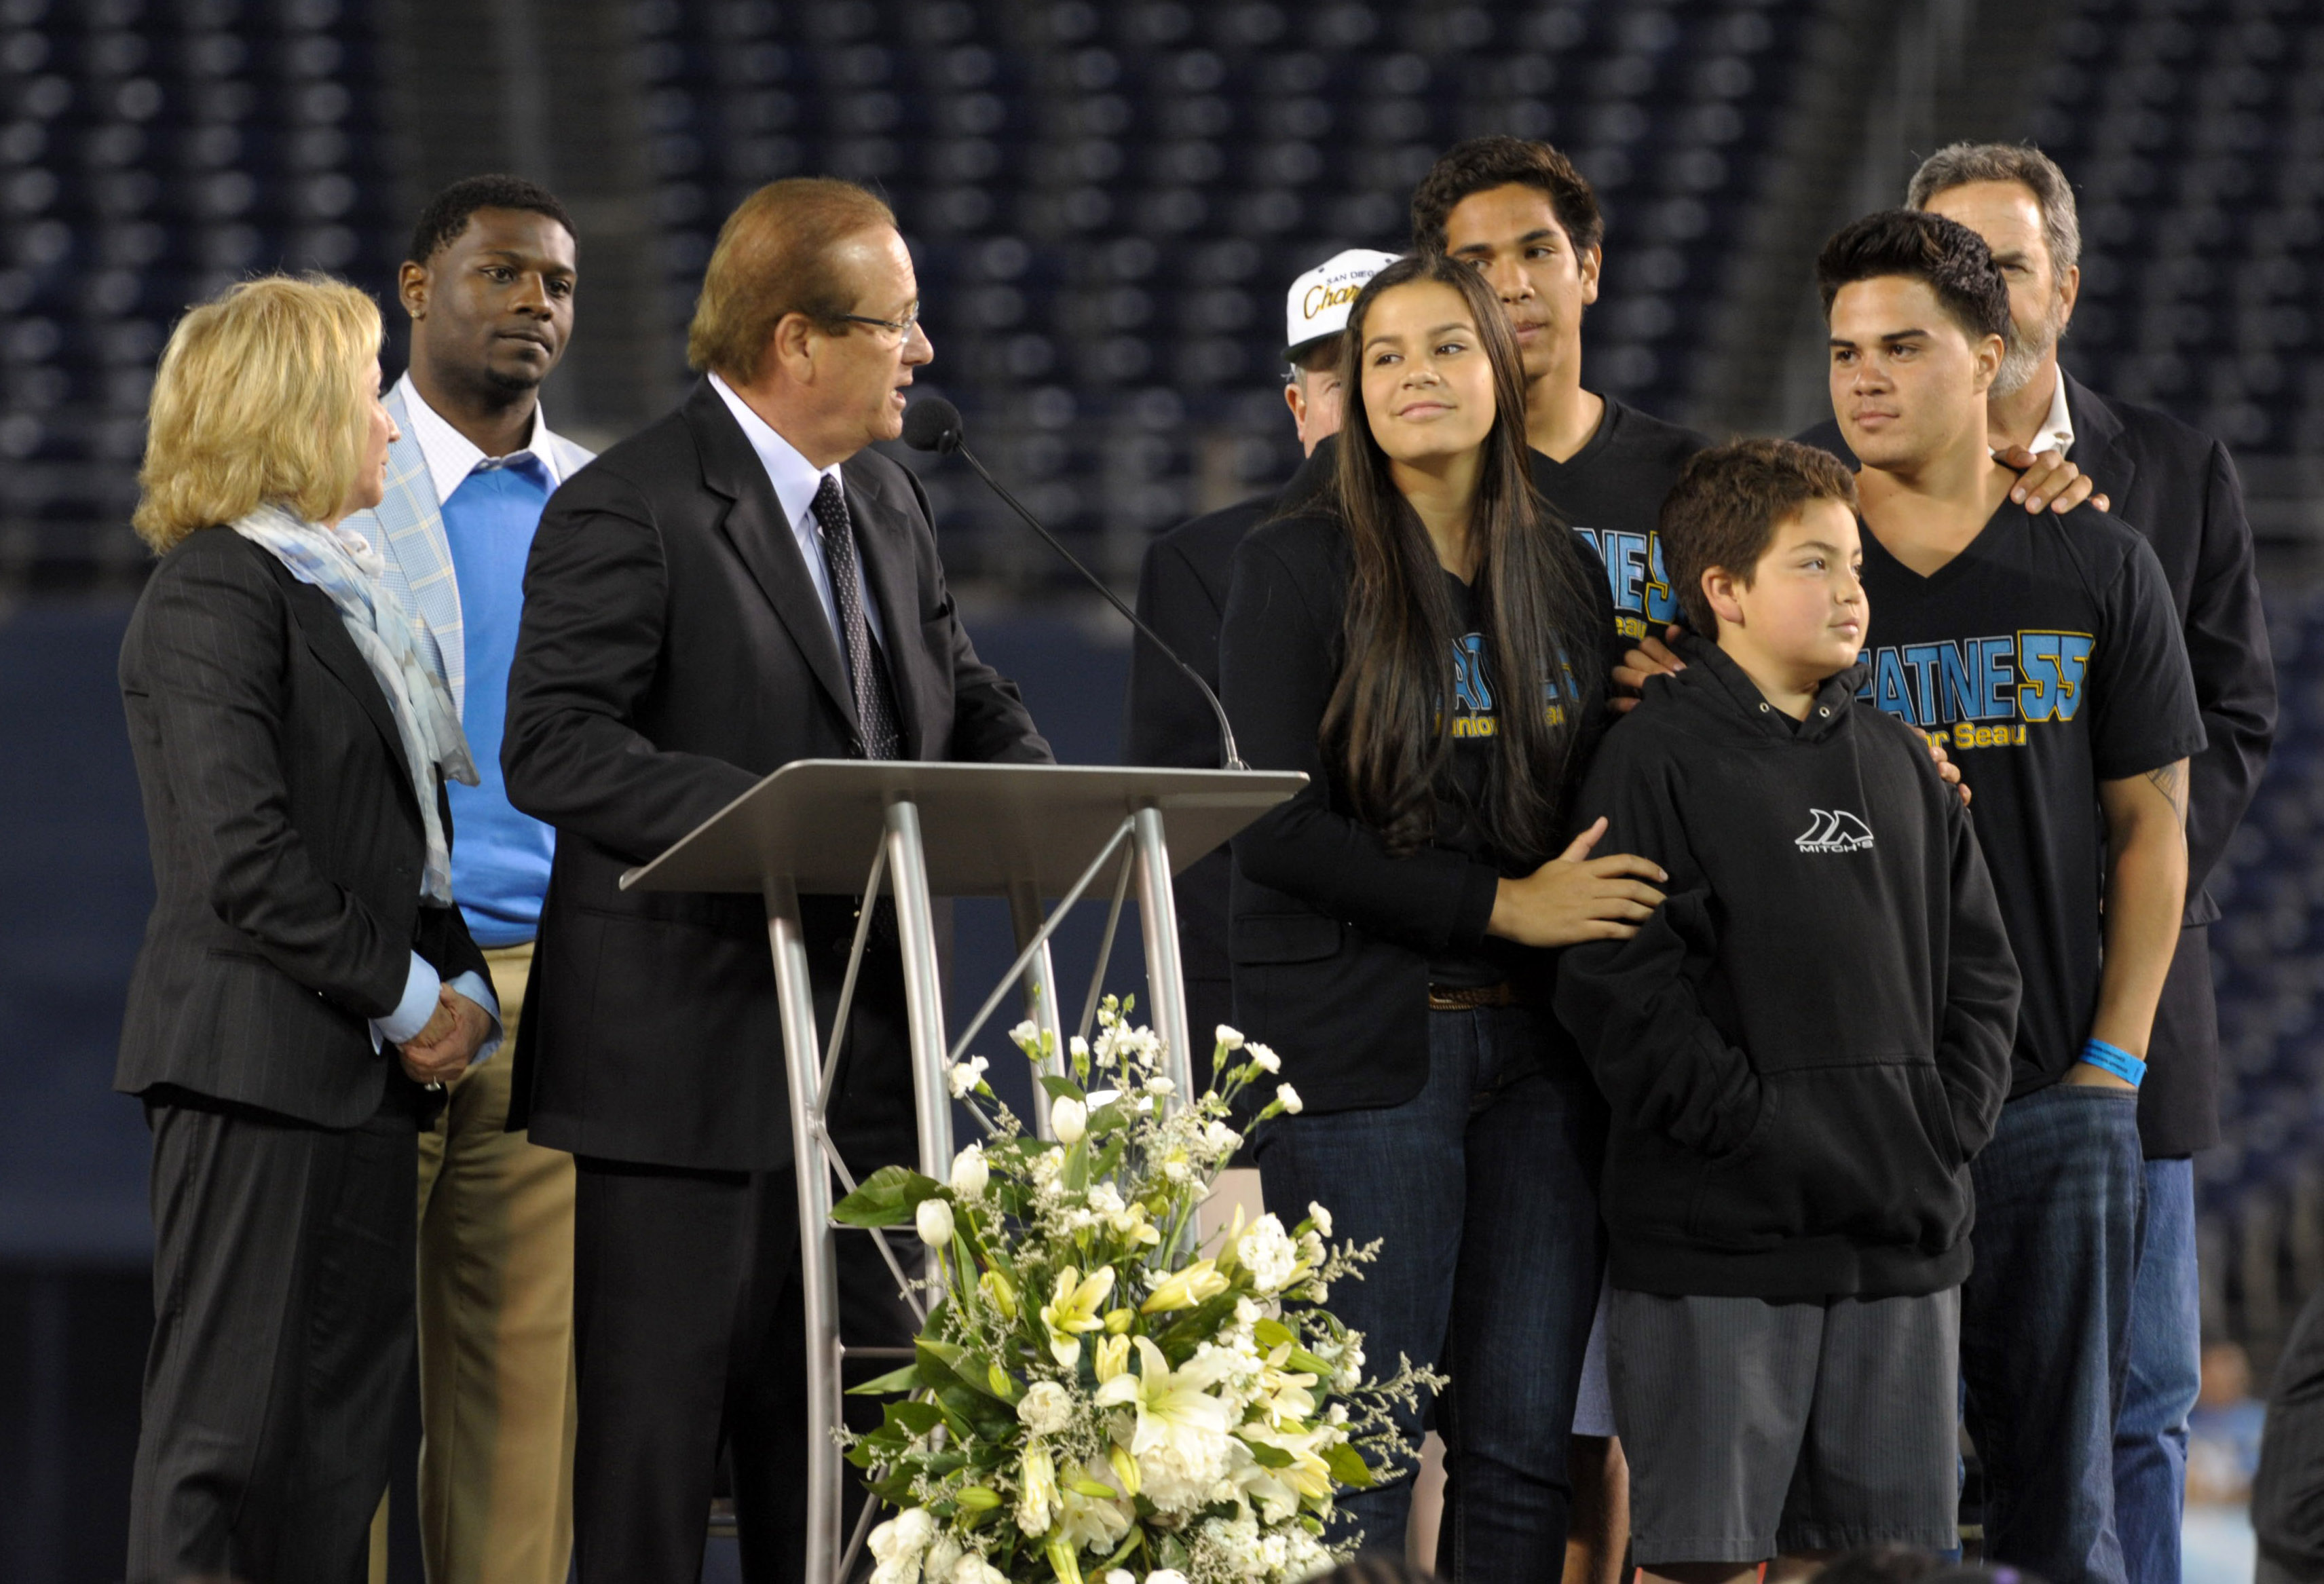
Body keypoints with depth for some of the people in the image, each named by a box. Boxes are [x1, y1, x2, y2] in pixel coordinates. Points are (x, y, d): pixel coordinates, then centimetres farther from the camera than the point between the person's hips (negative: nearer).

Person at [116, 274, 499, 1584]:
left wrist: (460, 993, 5)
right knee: (229, 1430, -7)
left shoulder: (350, 591, 19)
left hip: (368, 1074, 9)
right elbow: (244, 861, -19)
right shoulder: (215, 592, -10)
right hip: (263, 1066, -9)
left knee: (343, 1438, 8)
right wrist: (407, 996, -13)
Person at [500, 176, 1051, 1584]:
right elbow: (555, 749, -19)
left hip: (861, 1059, 8)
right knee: (654, 1447, -3)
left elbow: (968, 704, 23)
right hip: (688, 1064, -8)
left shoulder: (891, 507, 16)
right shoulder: (629, 512, -10)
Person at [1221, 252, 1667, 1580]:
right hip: (1362, 1049, -5)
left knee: (1523, 1446, 3)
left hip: (1537, 1047, 5)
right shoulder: (1299, 570, -2)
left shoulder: (1564, 573, 13)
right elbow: (1280, 825, -11)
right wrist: (1499, 906, -14)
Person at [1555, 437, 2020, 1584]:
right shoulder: (1657, 759, -5)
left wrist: (1948, 1124, 2)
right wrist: (1757, 1134, -17)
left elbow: (1979, 966, 17)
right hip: (1716, 1237, -6)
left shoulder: (1898, 762, 15)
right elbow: (1620, 991, -12)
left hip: (1902, 1232, 6)